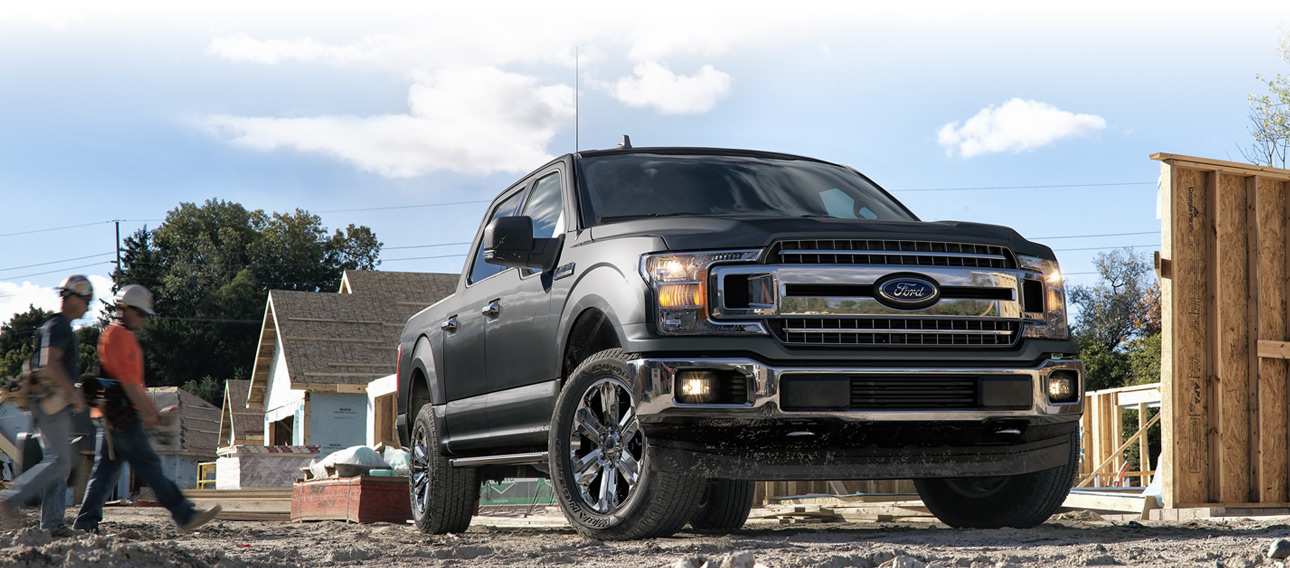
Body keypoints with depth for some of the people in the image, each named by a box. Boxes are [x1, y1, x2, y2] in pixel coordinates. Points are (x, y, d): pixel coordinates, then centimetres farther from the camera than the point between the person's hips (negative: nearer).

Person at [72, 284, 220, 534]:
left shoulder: (123, 336, 24)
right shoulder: (118, 335, -9)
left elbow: (135, 382, 27)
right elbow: (126, 378, -18)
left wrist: (151, 409, 24)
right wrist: (145, 411, -21)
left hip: (111, 417, 10)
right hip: (122, 414, -10)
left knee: (106, 469, 9)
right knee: (149, 464, -9)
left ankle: (85, 522, 7)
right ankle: (185, 516, -8)